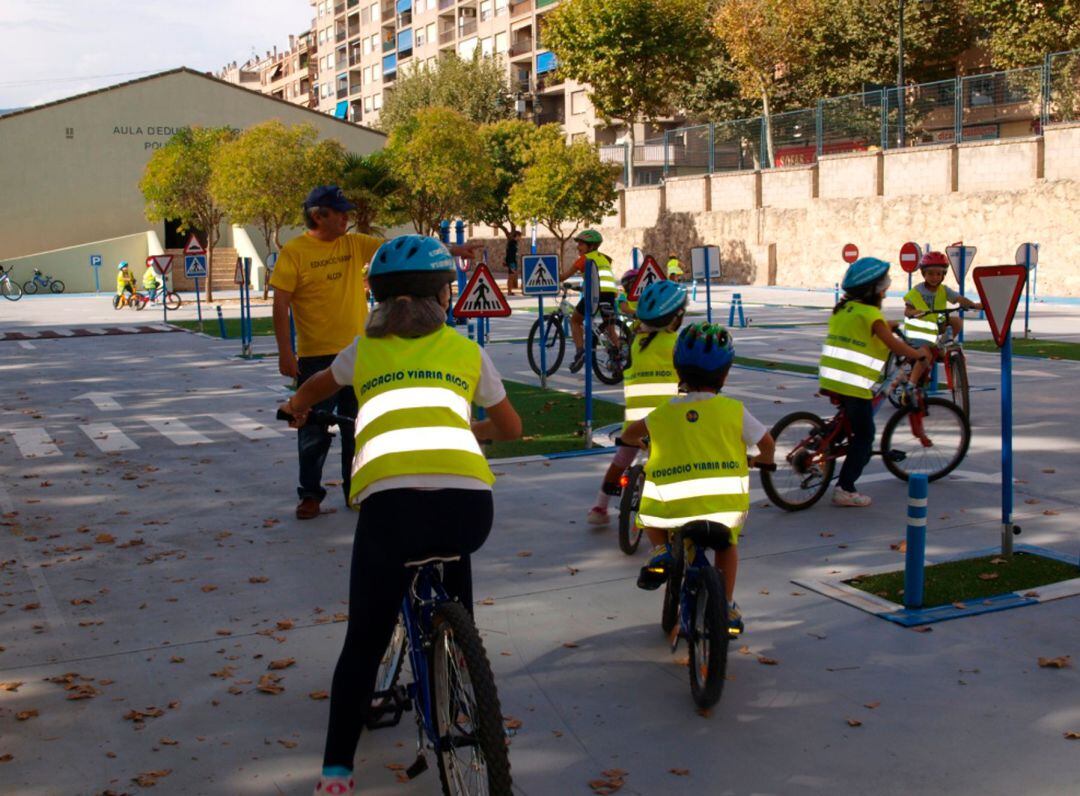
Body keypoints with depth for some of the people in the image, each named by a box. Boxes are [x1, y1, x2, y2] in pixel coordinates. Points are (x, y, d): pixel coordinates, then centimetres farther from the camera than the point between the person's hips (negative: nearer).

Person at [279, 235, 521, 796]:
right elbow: (511, 428, 37)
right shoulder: (466, 351, 24)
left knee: (364, 641, 14)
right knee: (452, 553, 35)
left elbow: (312, 391, 46)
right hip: (468, 499, 0)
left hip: (388, 500, 0)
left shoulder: (365, 348, 25)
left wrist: (296, 409, 69)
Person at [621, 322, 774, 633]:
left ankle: (661, 550, 5)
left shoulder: (663, 413, 7)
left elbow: (629, 434, 21)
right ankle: (726, 607, 28)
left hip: (671, 510, 0)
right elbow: (766, 443, 7)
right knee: (727, 543, 31)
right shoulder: (733, 411, 2)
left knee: (649, 515, 31)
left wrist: (640, 442, 44)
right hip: (726, 506, 0)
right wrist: (761, 459, 30)